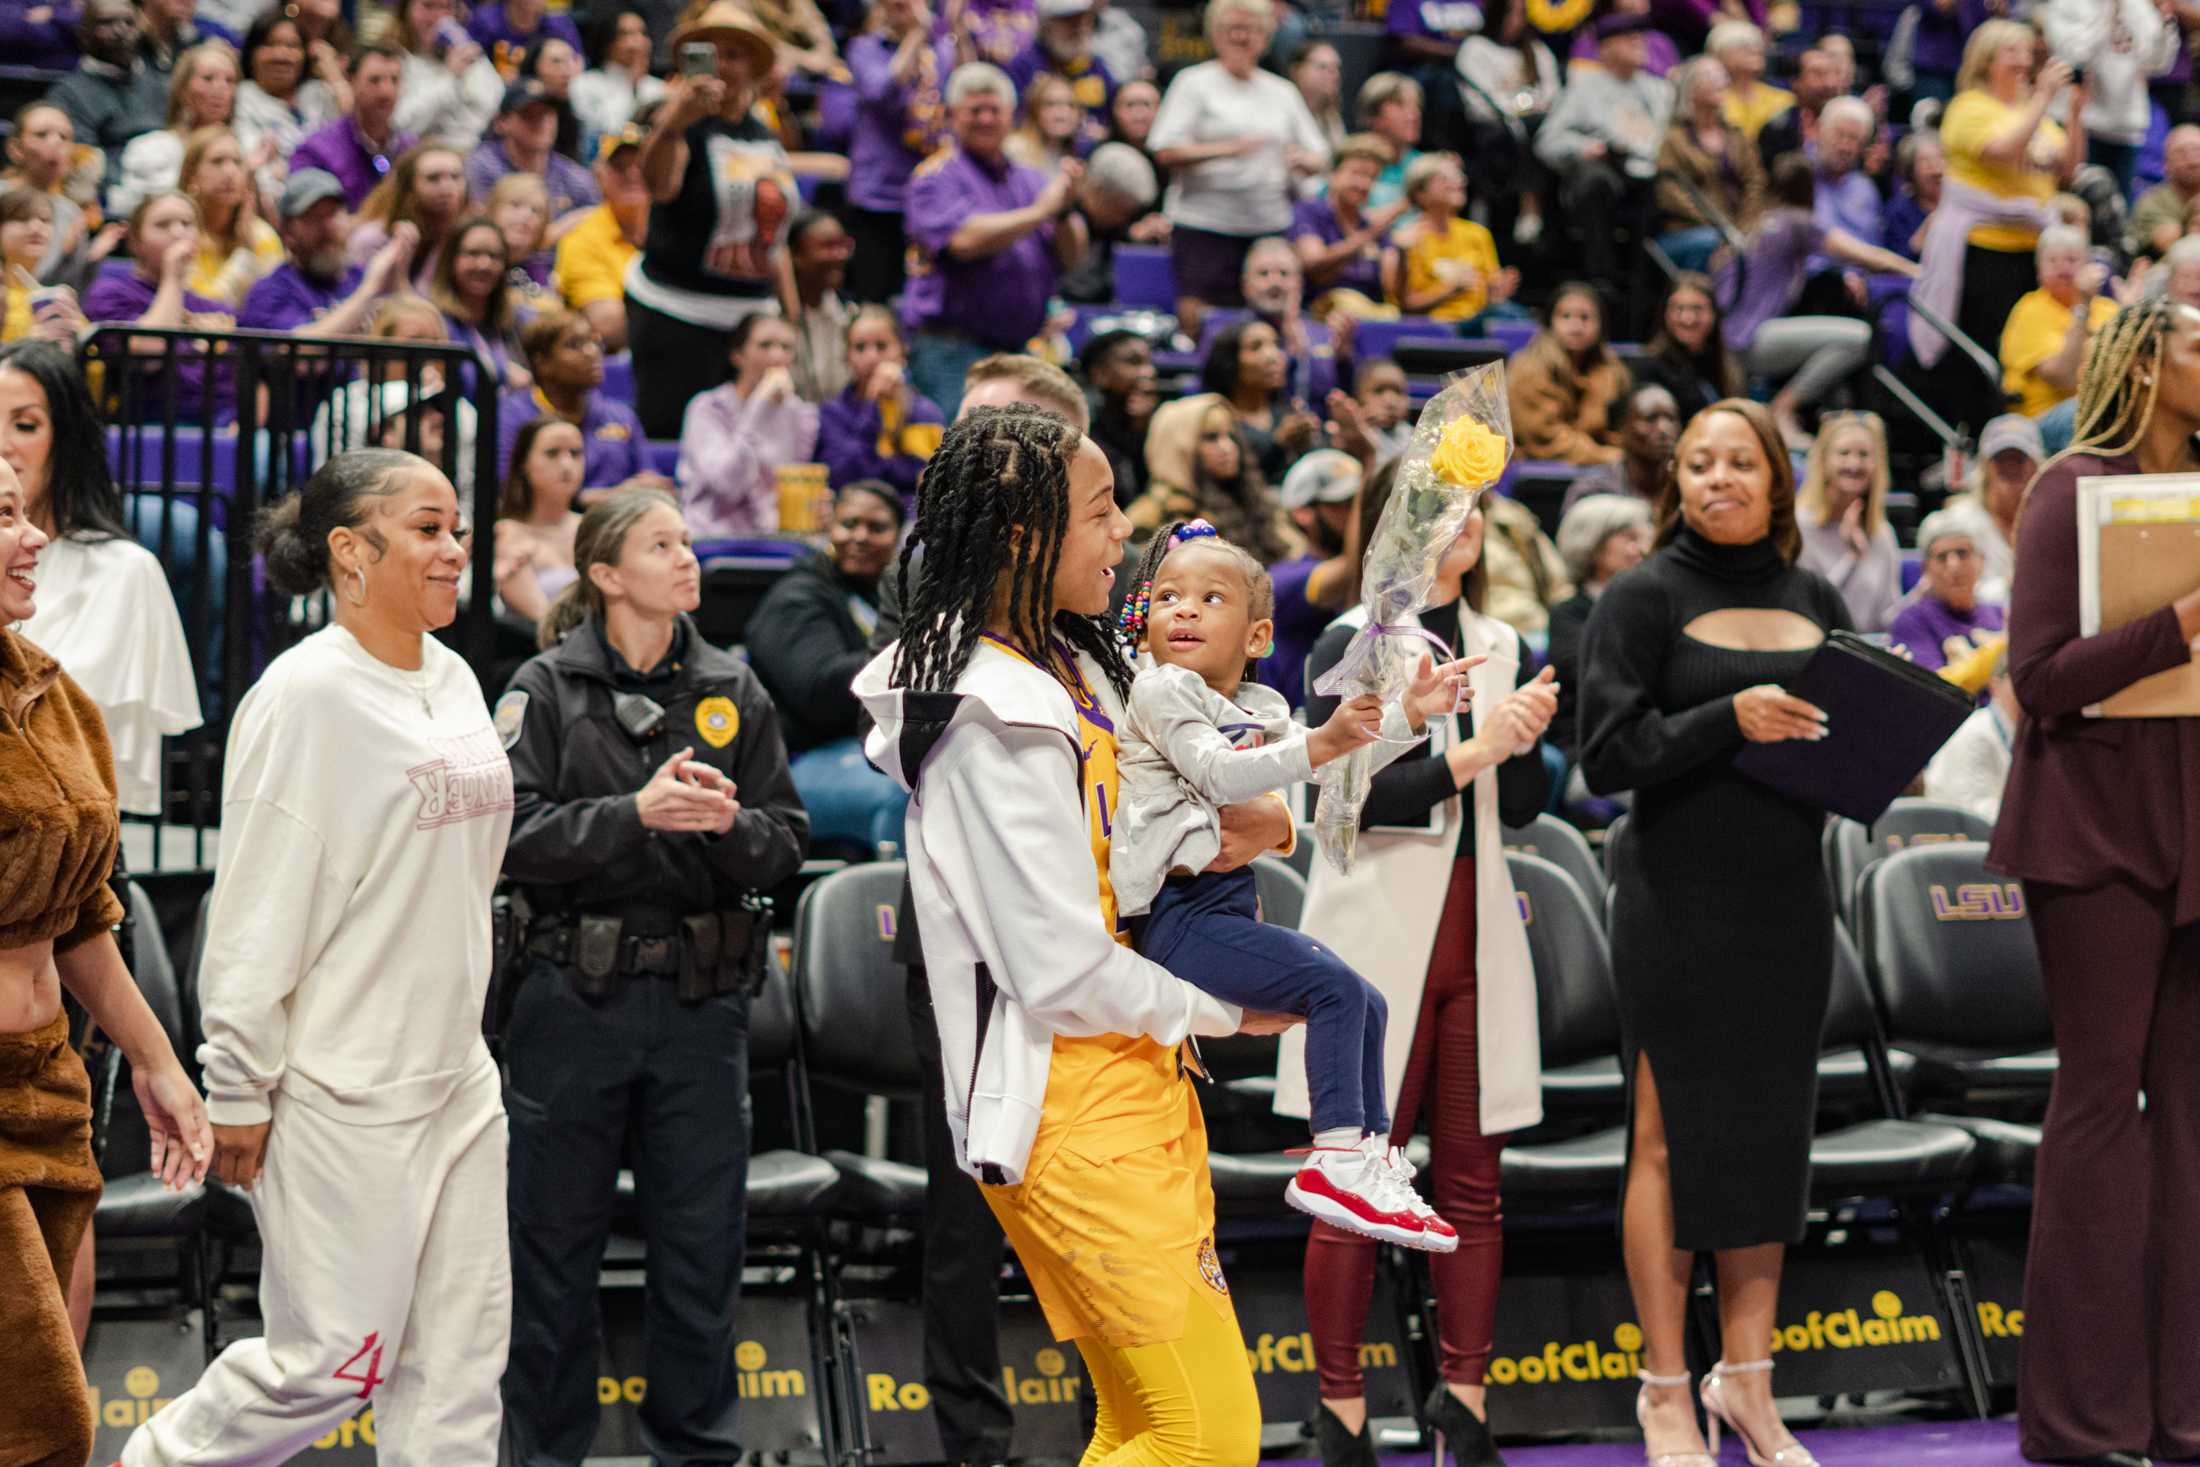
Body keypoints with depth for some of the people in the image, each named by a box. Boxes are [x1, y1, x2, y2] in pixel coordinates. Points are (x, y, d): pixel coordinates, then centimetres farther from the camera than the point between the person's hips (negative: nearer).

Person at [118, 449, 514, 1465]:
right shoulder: (307, 694, -14)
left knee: (461, 1356, 8)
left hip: (455, 1076, 8)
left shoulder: (454, 682, 10)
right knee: (330, 1361, -2)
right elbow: (256, 909, -15)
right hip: (345, 1095, -8)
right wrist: (237, 1089, -15)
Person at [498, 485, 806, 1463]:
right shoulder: (547, 689, -1)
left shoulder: (732, 691, 8)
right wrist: (636, 813, -21)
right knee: (556, 1237, 6)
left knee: (702, 1240, 5)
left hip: (701, 1000, 2)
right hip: (577, 994, -2)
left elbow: (787, 843, 5)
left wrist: (728, 823, -16)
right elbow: (514, 837, -11)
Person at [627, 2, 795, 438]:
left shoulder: (767, 139, 13)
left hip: (753, 315, 6)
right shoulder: (687, 126, -9)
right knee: (672, 439, -8)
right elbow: (659, 185, -32)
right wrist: (673, 123, -52)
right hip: (678, 316, -6)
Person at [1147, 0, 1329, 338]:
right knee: (1196, 319, -13)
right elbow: (1165, 151, -7)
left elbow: (1318, 155, 19)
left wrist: (1303, 160, -6)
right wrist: (1228, 149, -19)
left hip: (1269, 225, 4)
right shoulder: (1194, 83, 3)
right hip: (1204, 224, -4)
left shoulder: (1283, 92, 17)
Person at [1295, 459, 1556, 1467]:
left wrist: (1527, 740, -6)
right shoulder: (1349, 647, -3)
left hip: (1476, 932, 5)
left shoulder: (1503, 649, 13)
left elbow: (1522, 809, 13)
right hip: (1379, 936, -5)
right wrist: (1466, 755, -20)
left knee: (1471, 1179, 6)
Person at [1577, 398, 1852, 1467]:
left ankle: (1747, 1378, 17)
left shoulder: (1815, 602, 11)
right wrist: (1729, 719, -22)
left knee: (1771, 1129, 8)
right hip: (1678, 898, -5)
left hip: (1789, 895, 5)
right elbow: (1608, 755, -11)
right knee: (1670, 1135, -2)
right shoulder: (1642, 600, -3)